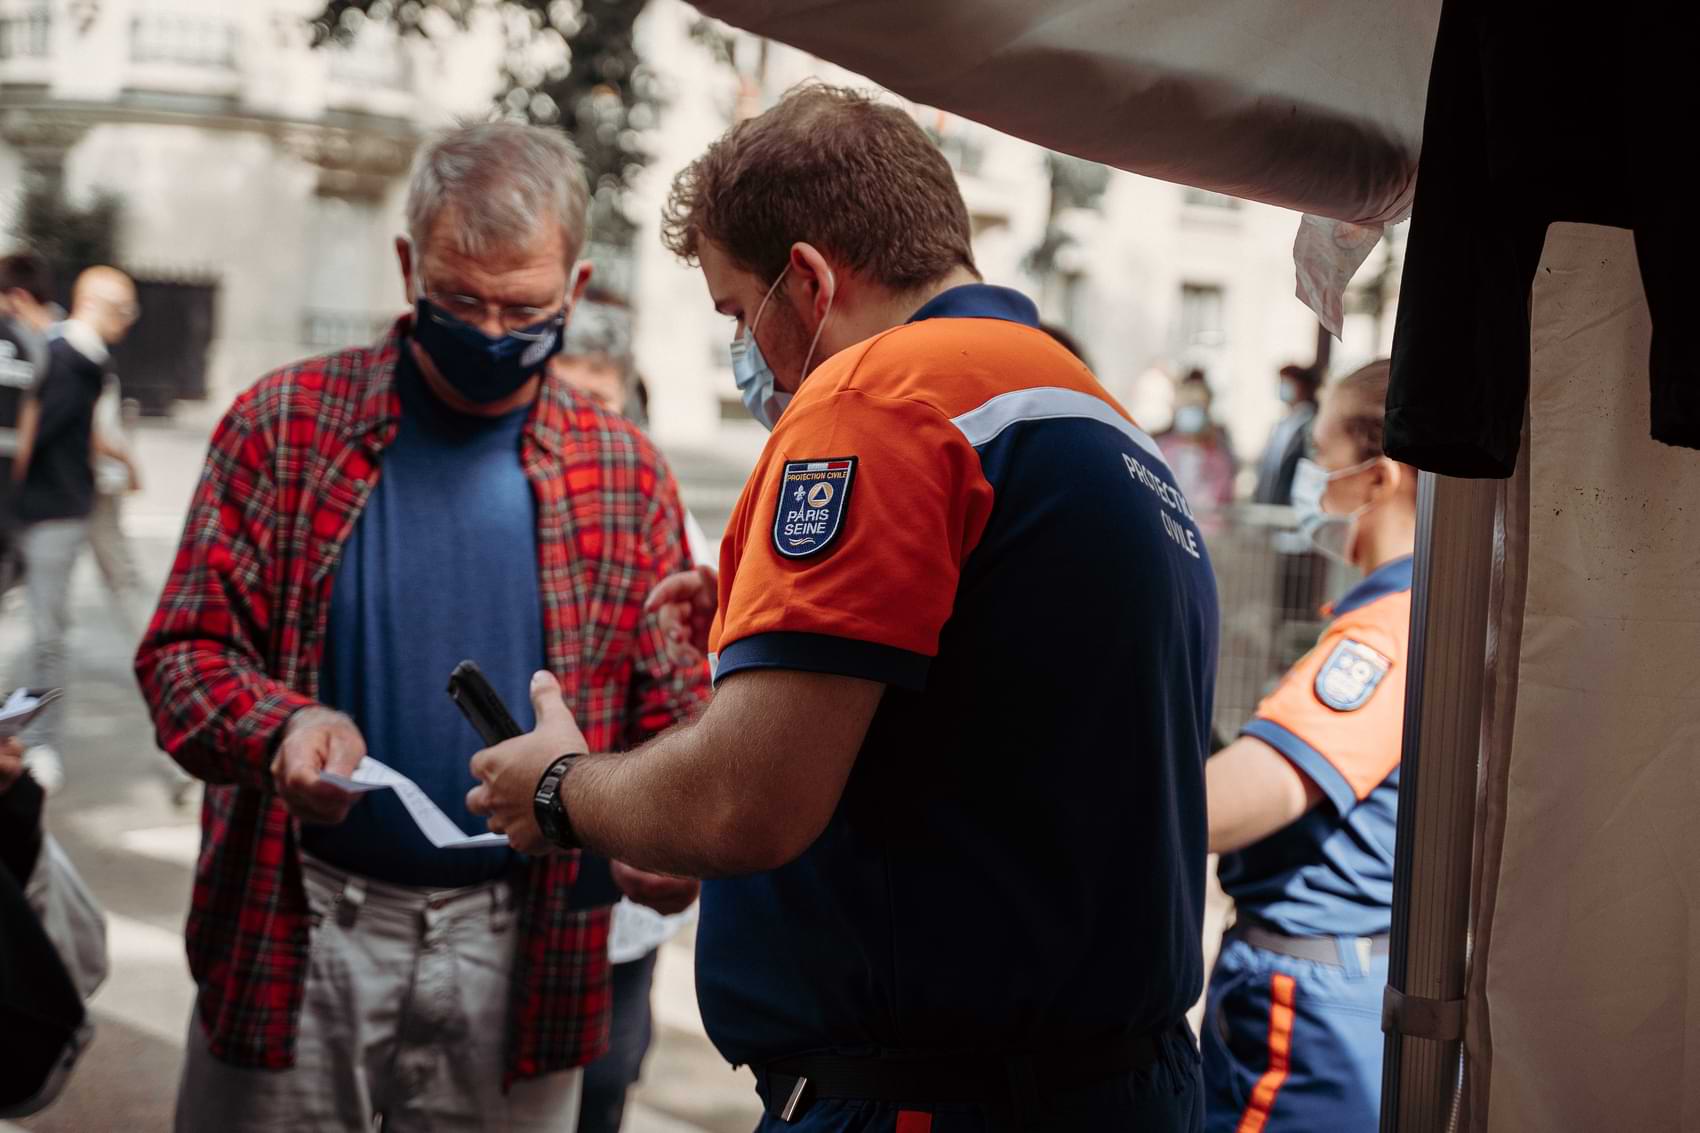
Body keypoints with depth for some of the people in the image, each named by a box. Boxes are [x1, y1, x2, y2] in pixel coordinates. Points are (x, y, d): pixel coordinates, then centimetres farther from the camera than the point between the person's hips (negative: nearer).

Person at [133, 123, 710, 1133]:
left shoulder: (627, 475, 2)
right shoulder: (285, 425, -2)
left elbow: (674, 722, 5)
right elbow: (185, 651, -1)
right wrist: (282, 726, -22)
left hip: (521, 946, 1)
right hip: (294, 929, 0)